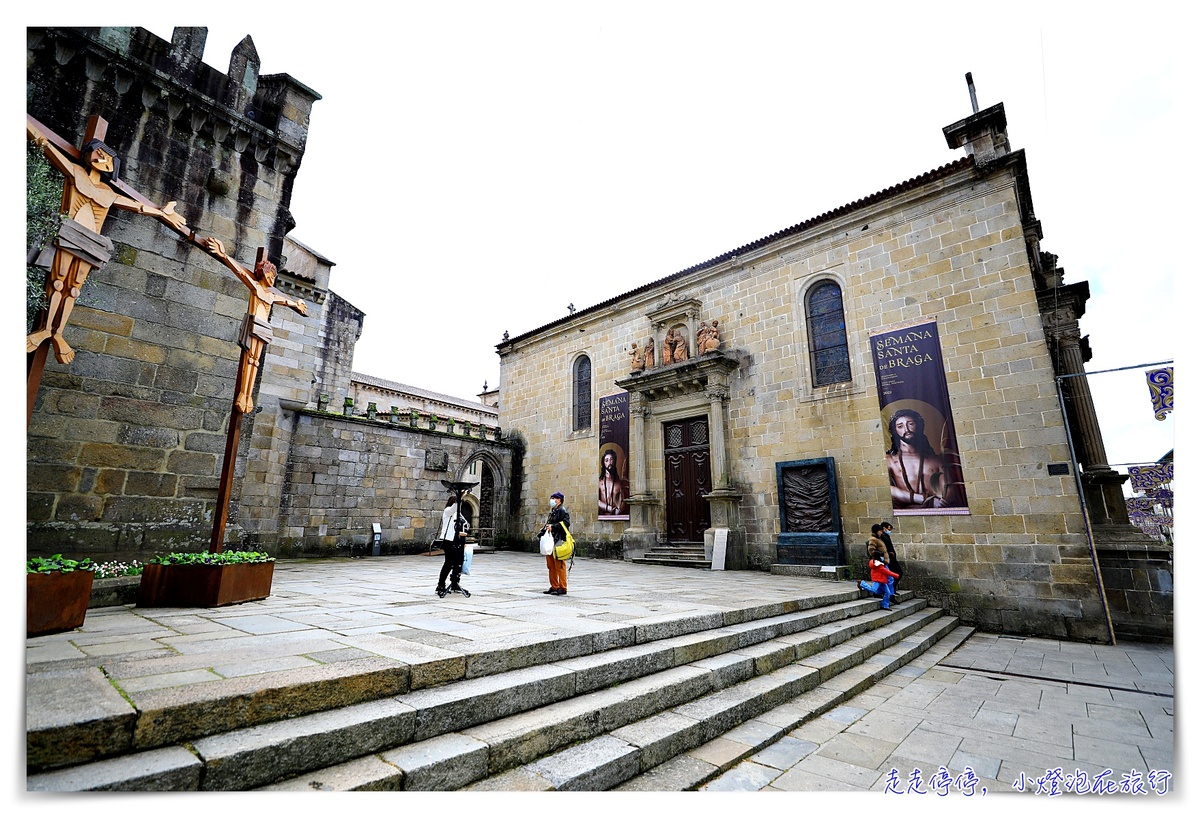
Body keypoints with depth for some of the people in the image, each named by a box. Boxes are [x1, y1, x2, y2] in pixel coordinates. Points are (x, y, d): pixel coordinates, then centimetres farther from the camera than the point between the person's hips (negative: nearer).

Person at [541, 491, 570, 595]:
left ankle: (562, 588, 0)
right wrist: (544, 529, 8)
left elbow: (566, 523, -20)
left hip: (558, 542, -10)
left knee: (559, 566, -6)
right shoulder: (552, 512, 21)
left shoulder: (563, 511, -7)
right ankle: (554, 586, 23)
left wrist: (553, 527, -21)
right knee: (551, 565, 13)